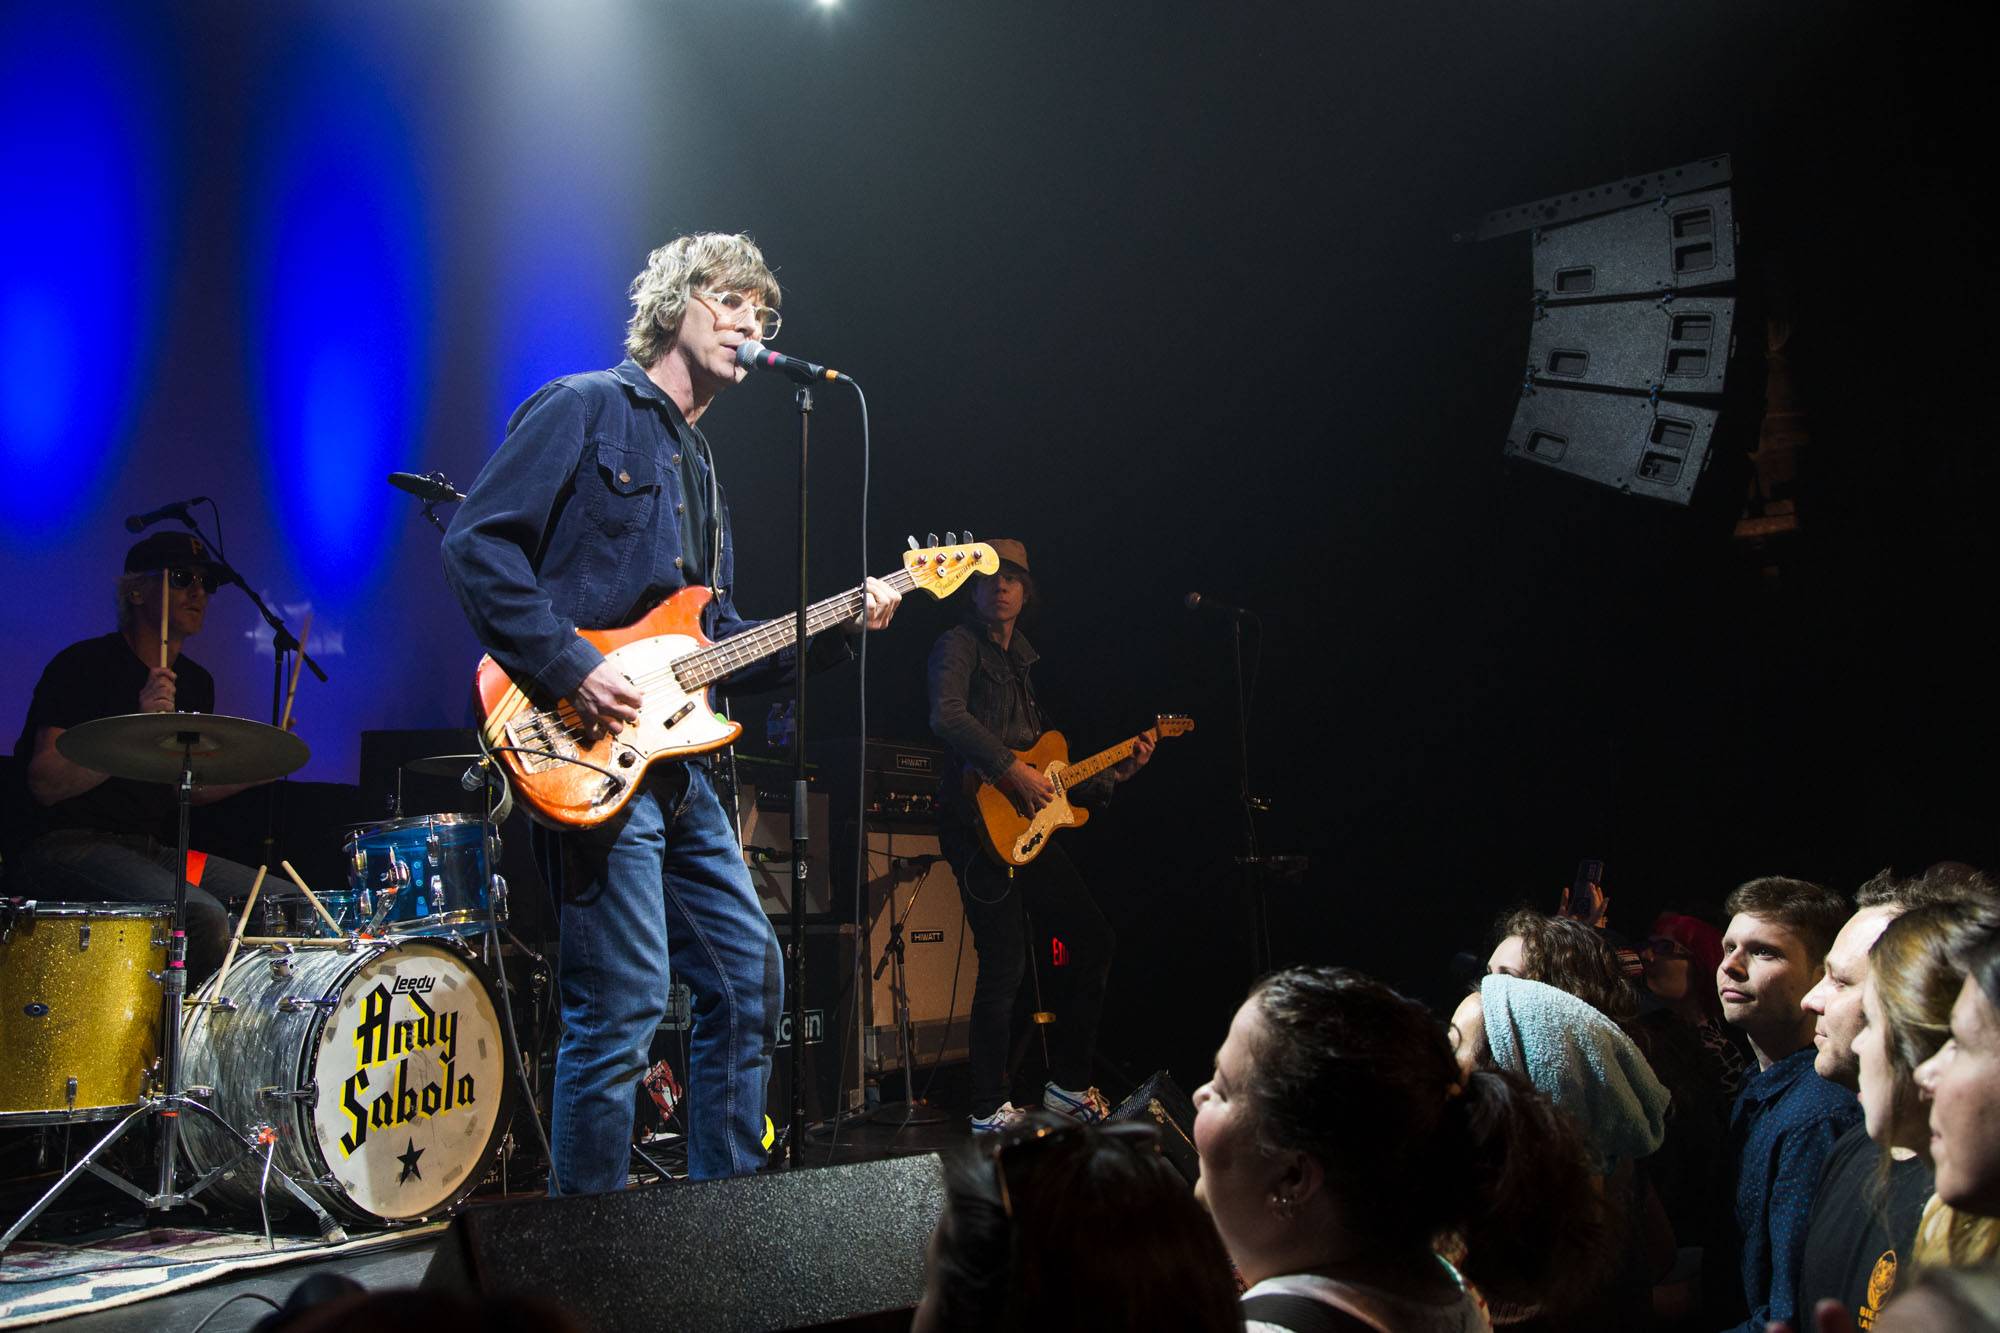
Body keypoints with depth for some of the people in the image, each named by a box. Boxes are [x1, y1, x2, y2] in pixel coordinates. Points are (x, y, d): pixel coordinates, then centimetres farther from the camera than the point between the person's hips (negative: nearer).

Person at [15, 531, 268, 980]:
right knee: (203, 917, -32)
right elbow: (46, 785, -18)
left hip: (158, 850, 8)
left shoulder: (196, 682, 14)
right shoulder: (83, 665, -9)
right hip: (73, 846, -8)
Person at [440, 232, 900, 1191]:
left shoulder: (699, 464, 23)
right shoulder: (583, 410, -3)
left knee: (748, 977, 10)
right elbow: (477, 543, -13)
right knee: (623, 1005, -10)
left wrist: (833, 630, 9)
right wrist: (570, 670, -20)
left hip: (674, 761, 9)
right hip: (590, 752, -9)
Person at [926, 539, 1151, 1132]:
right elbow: (946, 716, -21)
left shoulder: (1025, 662, 24)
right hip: (982, 821, -9)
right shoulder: (958, 645, 0)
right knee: (1006, 964, -11)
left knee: (1093, 939, 8)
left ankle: (1068, 1083, 19)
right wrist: (1013, 767, -24)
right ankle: (990, 1109, 0)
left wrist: (1113, 772, 15)